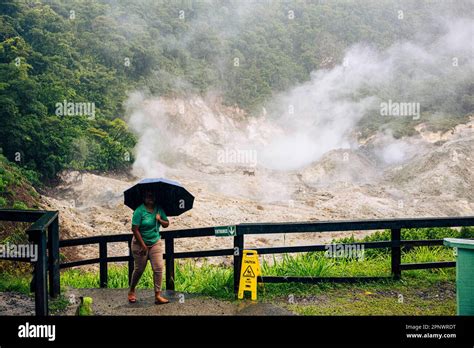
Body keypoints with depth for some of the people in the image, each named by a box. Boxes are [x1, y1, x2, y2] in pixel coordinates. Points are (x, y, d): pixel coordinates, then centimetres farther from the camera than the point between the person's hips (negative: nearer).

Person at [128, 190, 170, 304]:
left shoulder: (159, 209, 2)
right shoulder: (139, 211, -15)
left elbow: (166, 224, 8)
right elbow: (135, 229, -17)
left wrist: (160, 220, -15)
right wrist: (143, 245, -16)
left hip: (155, 243, 4)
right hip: (140, 244, -4)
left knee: (158, 268, -6)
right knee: (139, 269, 7)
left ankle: (158, 295, -1)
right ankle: (131, 291, 31)